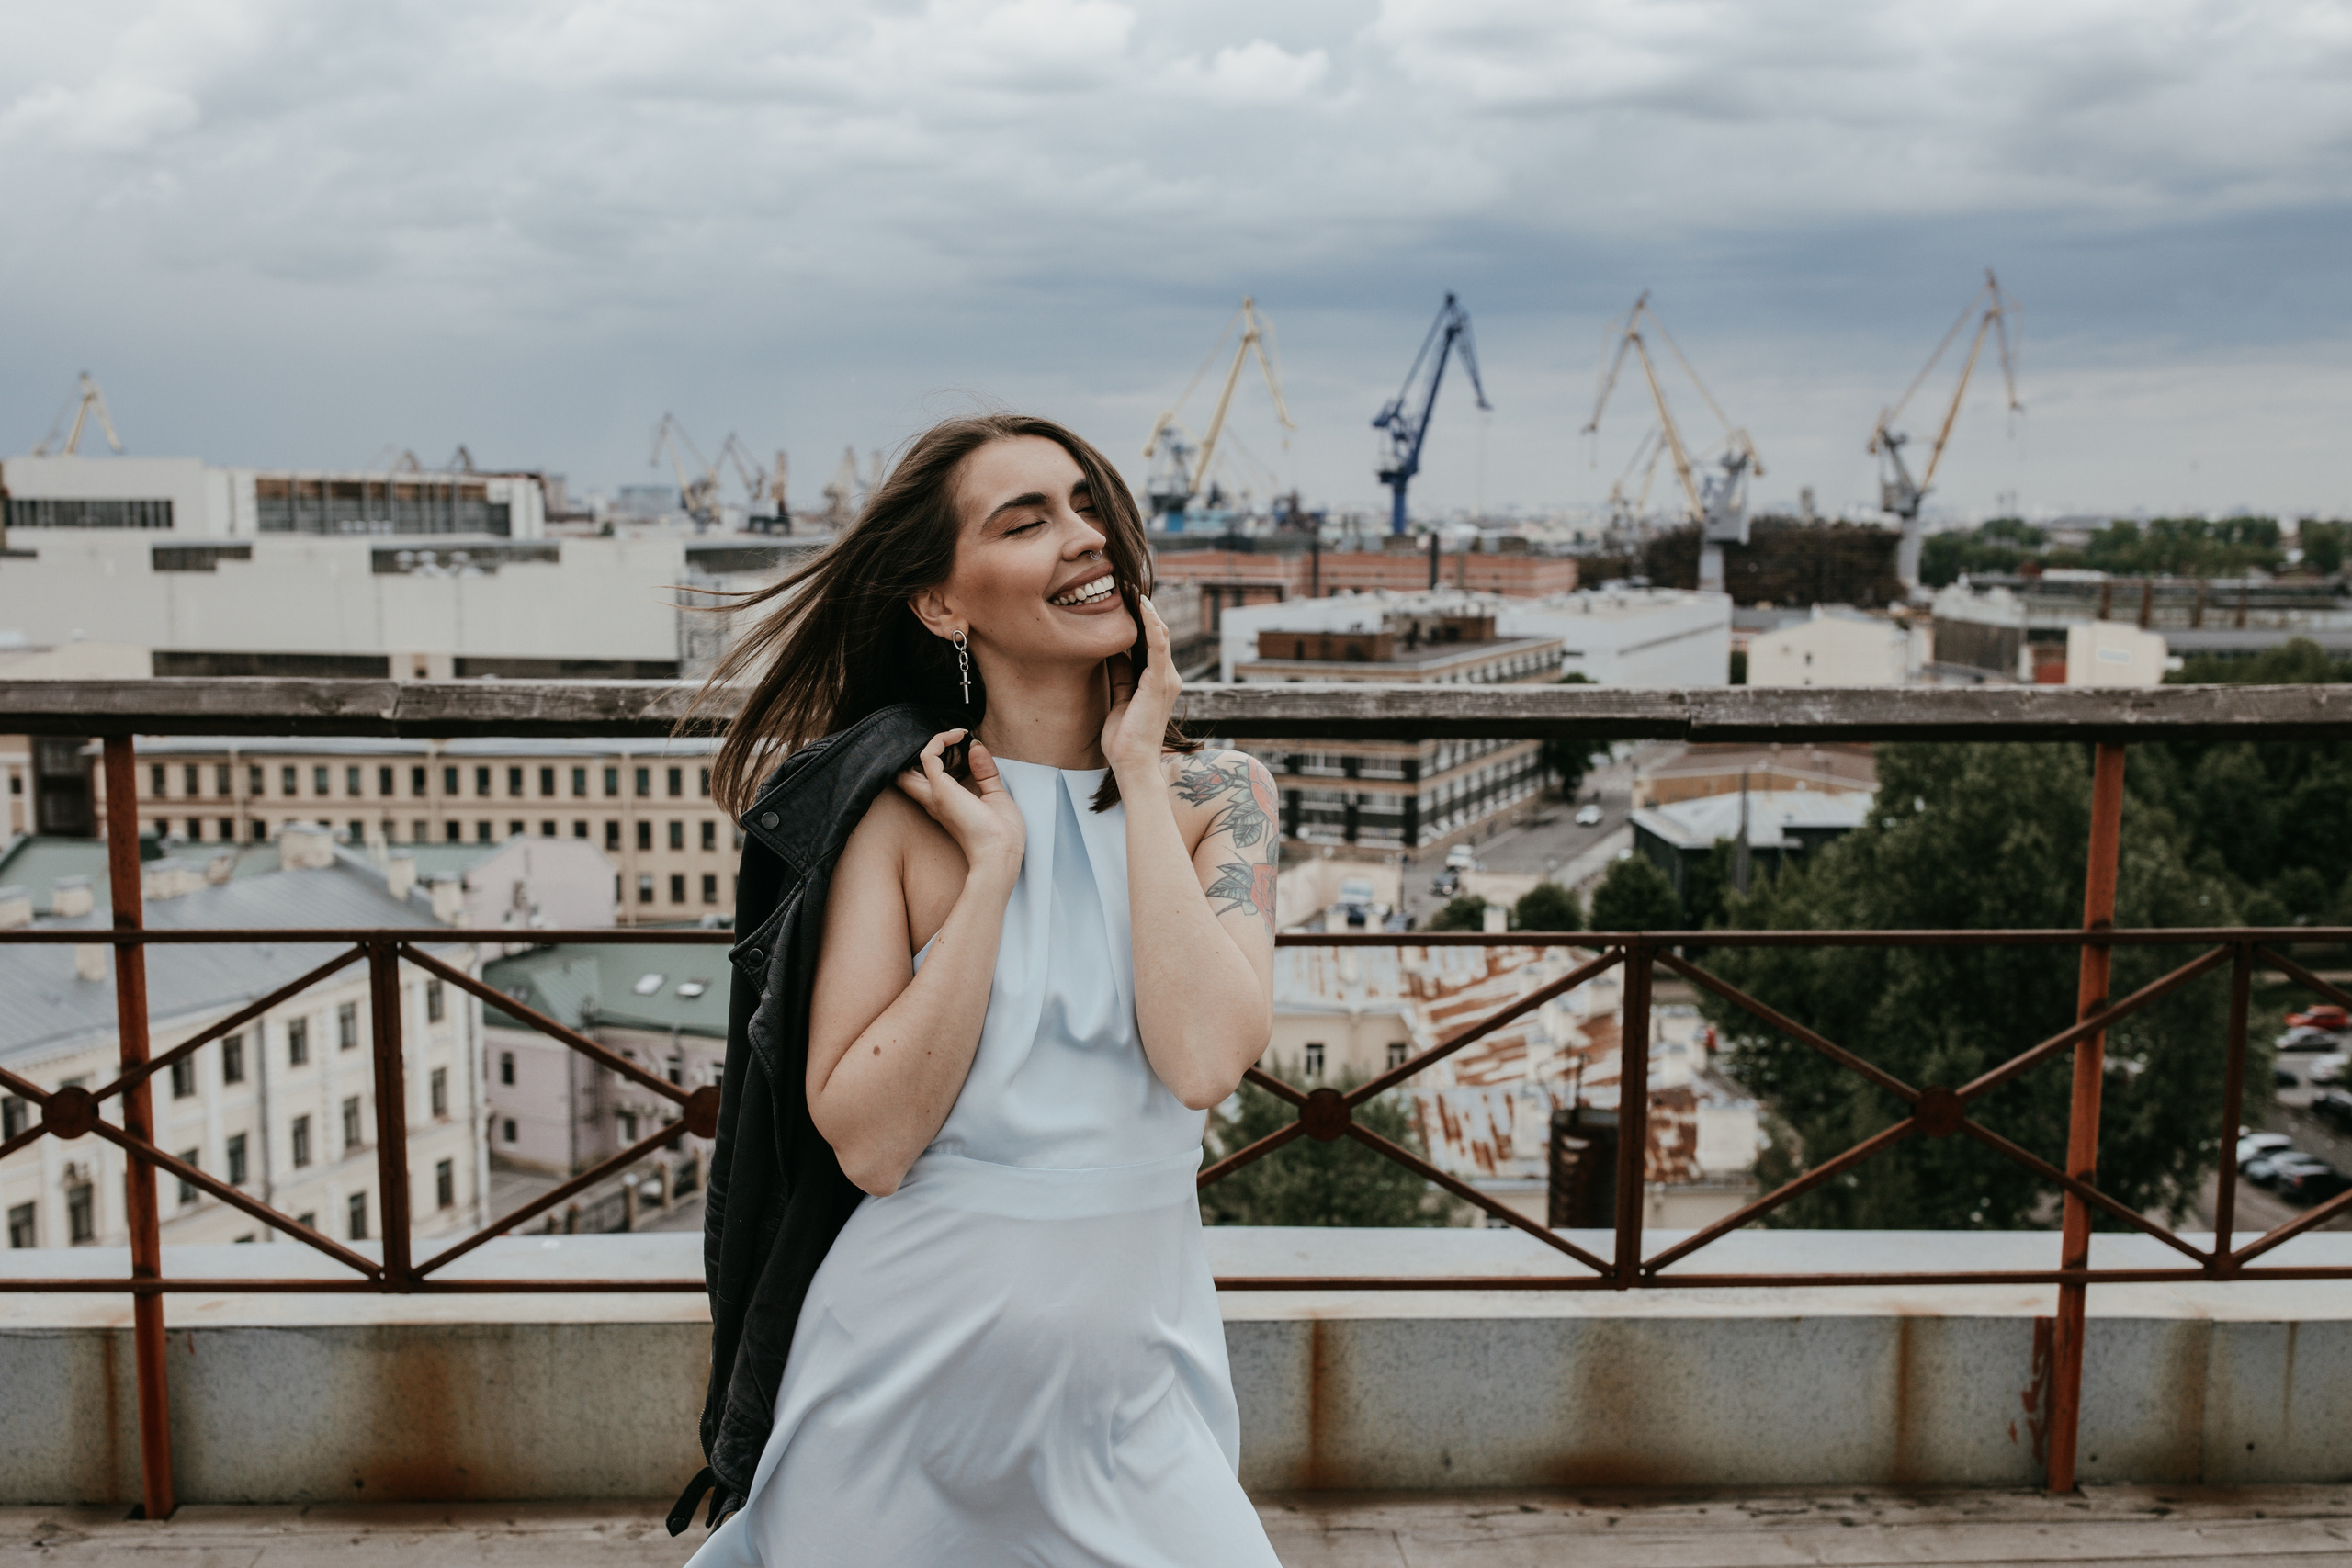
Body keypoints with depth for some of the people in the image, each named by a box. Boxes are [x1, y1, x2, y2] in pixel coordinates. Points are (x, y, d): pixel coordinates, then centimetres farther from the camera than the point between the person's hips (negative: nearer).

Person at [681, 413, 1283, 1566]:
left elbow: (1205, 1061, -20)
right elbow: (871, 1144, -17)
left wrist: (1139, 773, -14)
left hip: (1130, 1382, 2)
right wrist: (993, 862, -19)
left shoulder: (1216, 795, -3)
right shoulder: (898, 806, -9)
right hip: (909, 1375, -1)